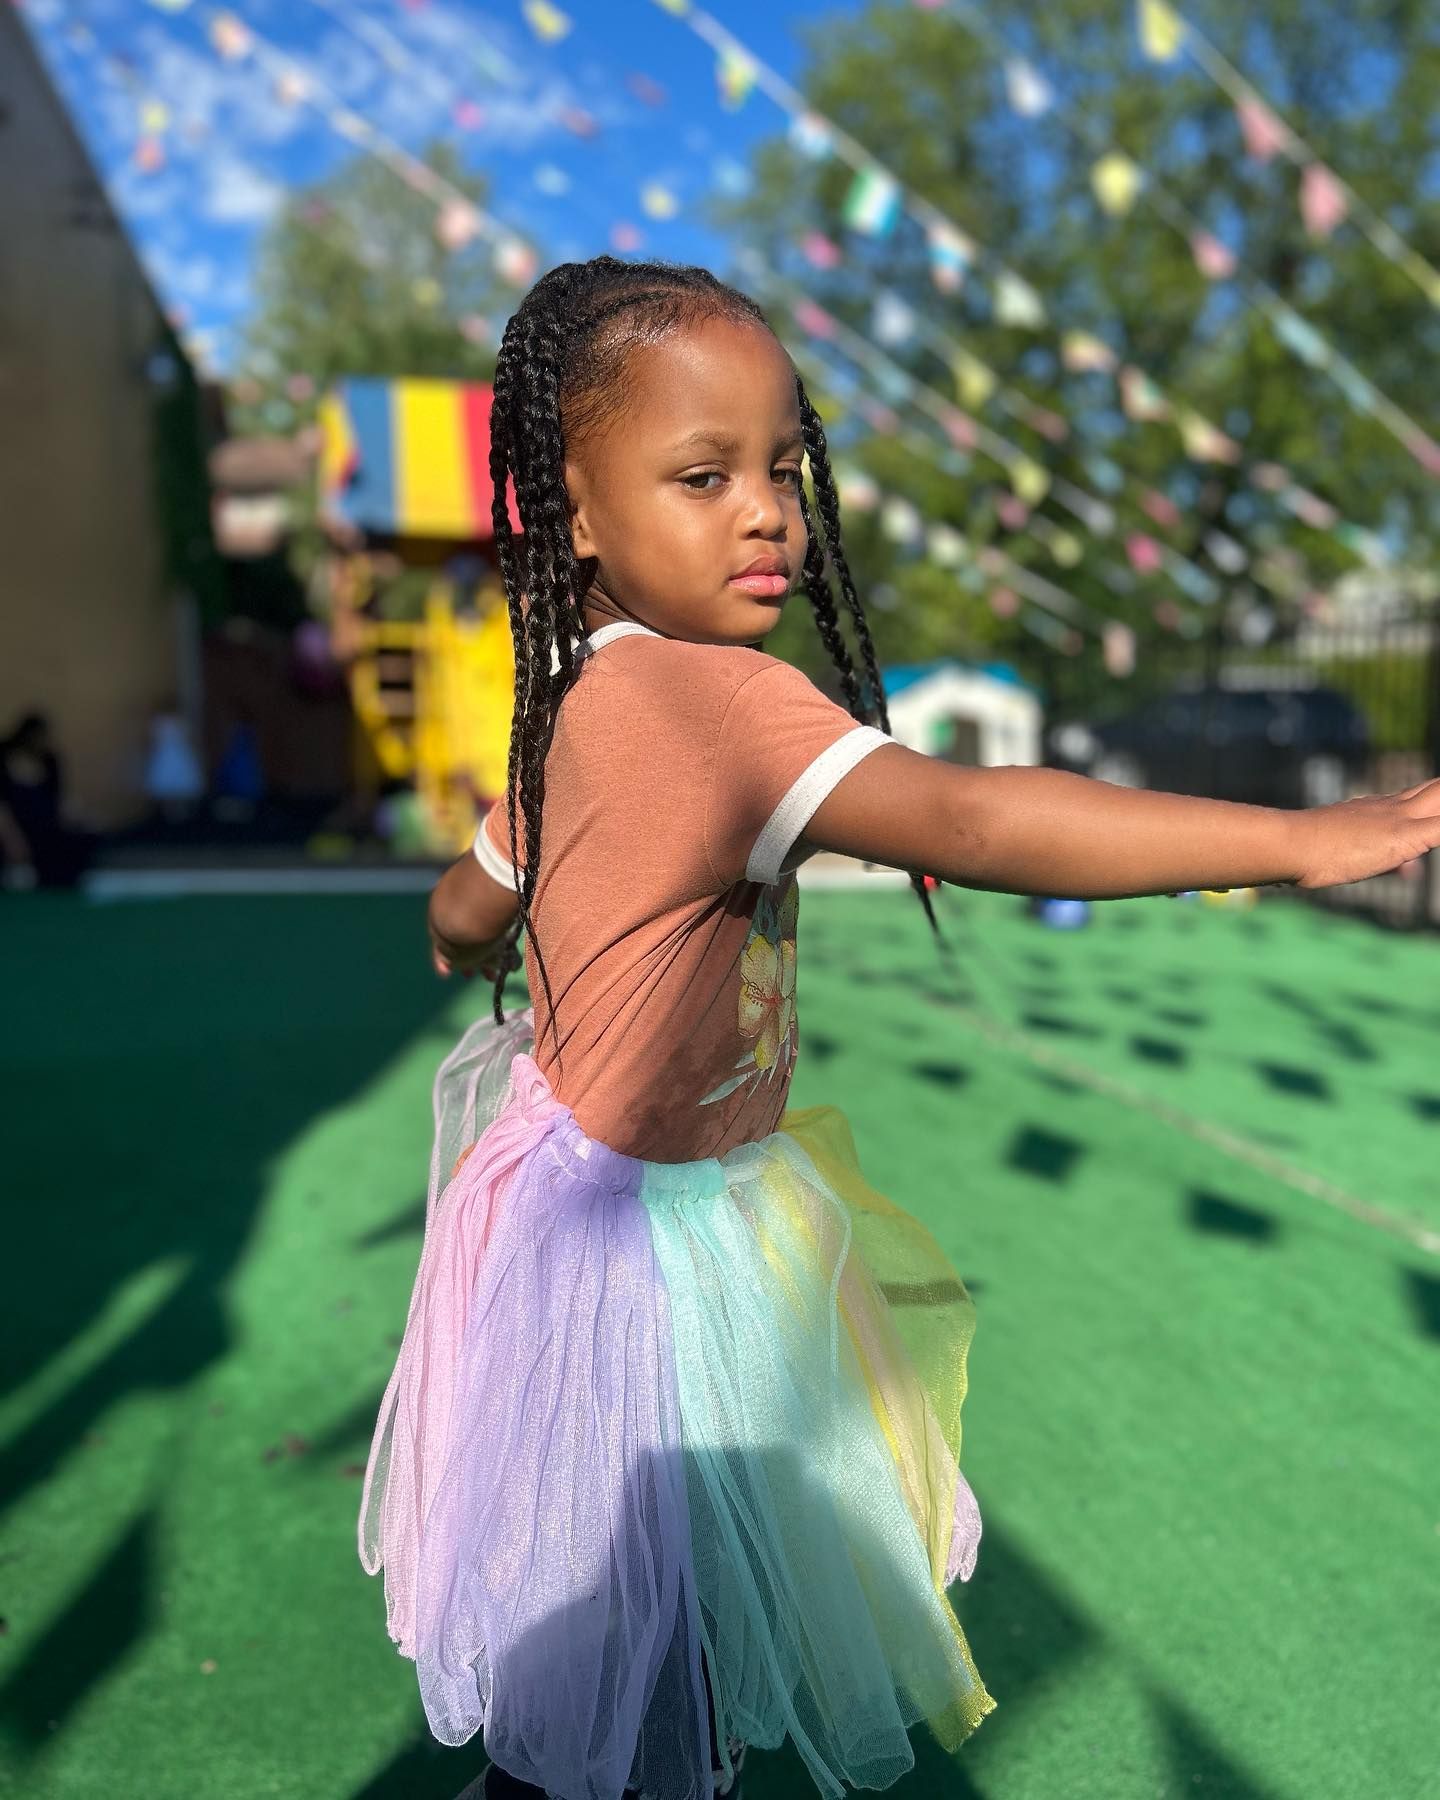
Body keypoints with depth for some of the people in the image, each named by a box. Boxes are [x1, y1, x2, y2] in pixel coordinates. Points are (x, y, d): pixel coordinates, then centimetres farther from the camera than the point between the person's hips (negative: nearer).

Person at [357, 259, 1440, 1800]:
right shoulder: (705, 695, -29)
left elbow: (463, 914, 14)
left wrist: (485, 962, 38)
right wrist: (1297, 838, -32)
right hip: (645, 1222, -9)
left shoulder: (575, 705, 1)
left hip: (593, 1175, 9)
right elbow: (967, 821, -38)